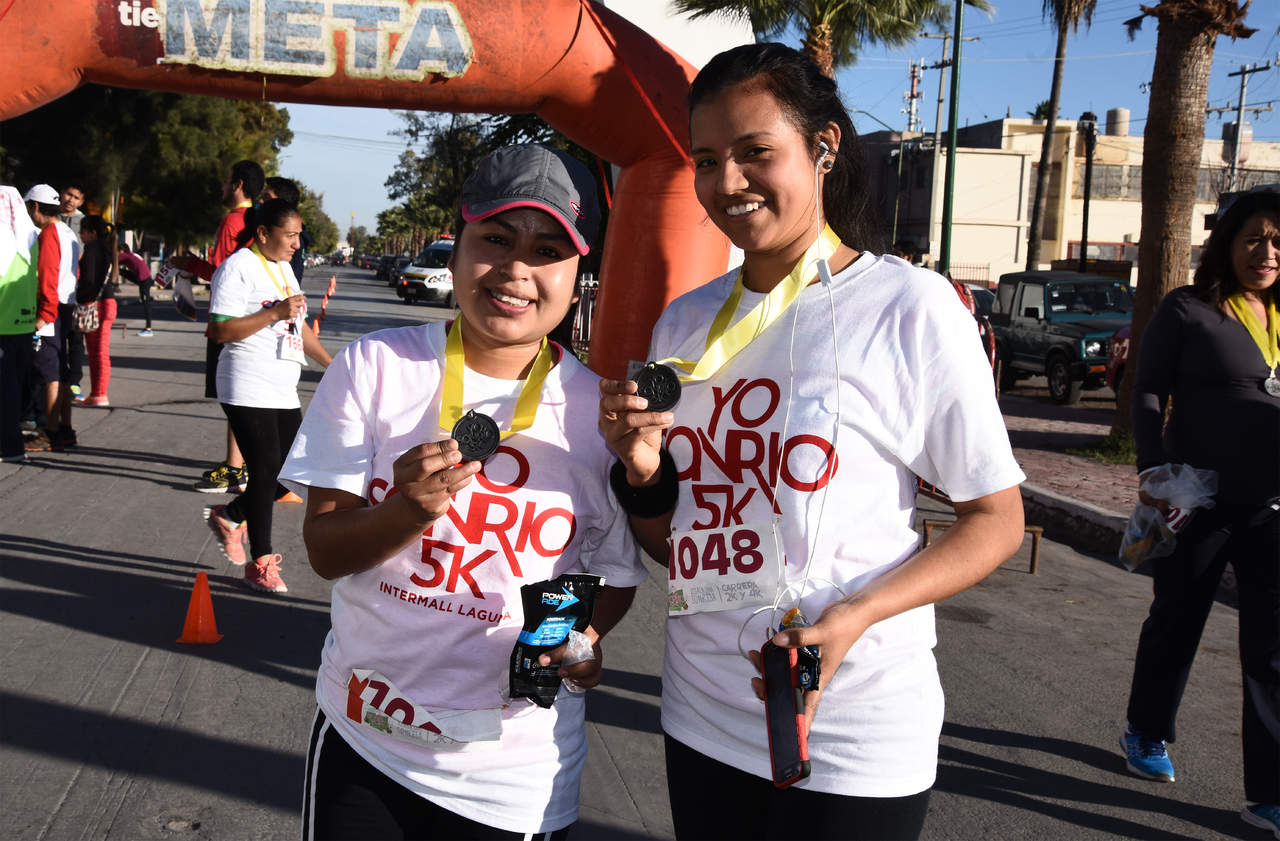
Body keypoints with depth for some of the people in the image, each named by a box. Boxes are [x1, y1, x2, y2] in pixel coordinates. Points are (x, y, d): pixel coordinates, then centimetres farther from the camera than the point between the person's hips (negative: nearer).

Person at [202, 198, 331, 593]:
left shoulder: (283, 268, 17)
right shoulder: (238, 267, -10)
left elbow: (298, 326, 27)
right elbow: (221, 330, -17)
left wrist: (331, 364, 23)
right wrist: (275, 313, -21)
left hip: (283, 391, 9)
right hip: (248, 391, -9)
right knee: (265, 471, -7)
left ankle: (229, 516, 28)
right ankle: (260, 563, 5)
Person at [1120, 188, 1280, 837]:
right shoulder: (1188, 309, -2)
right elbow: (1148, 393, -5)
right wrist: (1153, 469, -16)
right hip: (1200, 499, -3)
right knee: (1176, 624, 12)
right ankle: (1147, 734, 35)